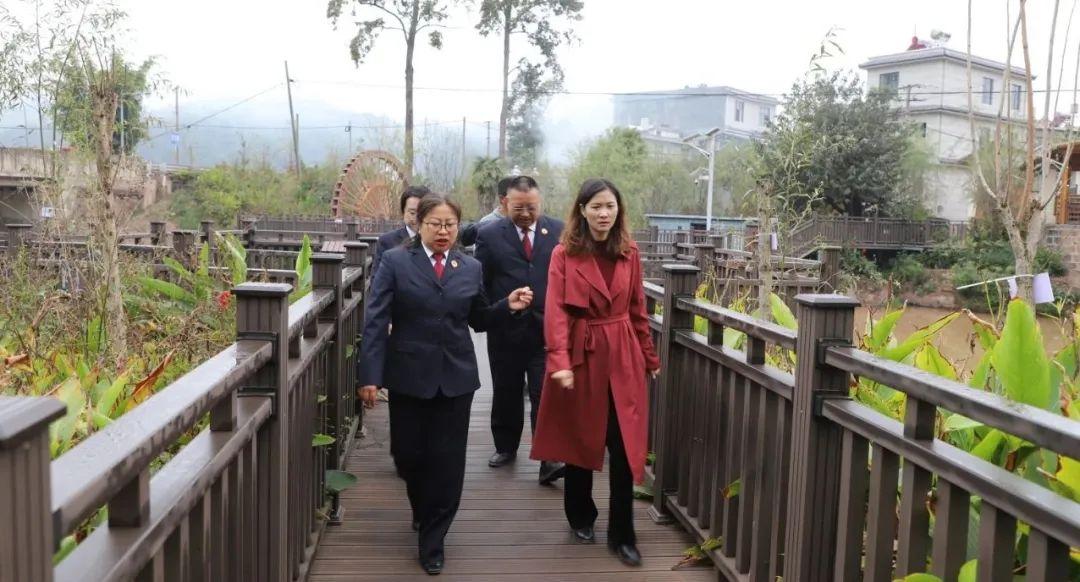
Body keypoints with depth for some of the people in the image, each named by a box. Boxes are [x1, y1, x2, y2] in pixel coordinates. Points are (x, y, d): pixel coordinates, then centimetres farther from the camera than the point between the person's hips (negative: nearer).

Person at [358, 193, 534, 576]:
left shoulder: (471, 268, 8)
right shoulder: (395, 262, -2)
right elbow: (376, 322, -7)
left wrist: (507, 306, -4)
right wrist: (370, 375, -14)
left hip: (456, 377, 2)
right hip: (408, 375, -1)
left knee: (447, 462, 3)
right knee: (409, 456, 11)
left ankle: (432, 540, 18)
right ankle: (422, 511, 42)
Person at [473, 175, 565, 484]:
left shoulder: (558, 231, 1)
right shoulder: (489, 234, -2)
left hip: (547, 330, -1)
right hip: (505, 331, 1)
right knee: (506, 394, 15)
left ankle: (549, 460, -4)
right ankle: (505, 447, 32)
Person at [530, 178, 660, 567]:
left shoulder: (629, 254, 5)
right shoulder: (564, 254, -5)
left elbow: (638, 310, 11)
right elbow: (555, 310, -12)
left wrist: (650, 358, 12)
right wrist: (560, 360, -24)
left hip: (622, 356, 2)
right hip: (580, 354, -2)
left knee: (624, 448, 1)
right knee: (579, 441, 12)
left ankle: (622, 535, 12)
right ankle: (581, 517, 33)